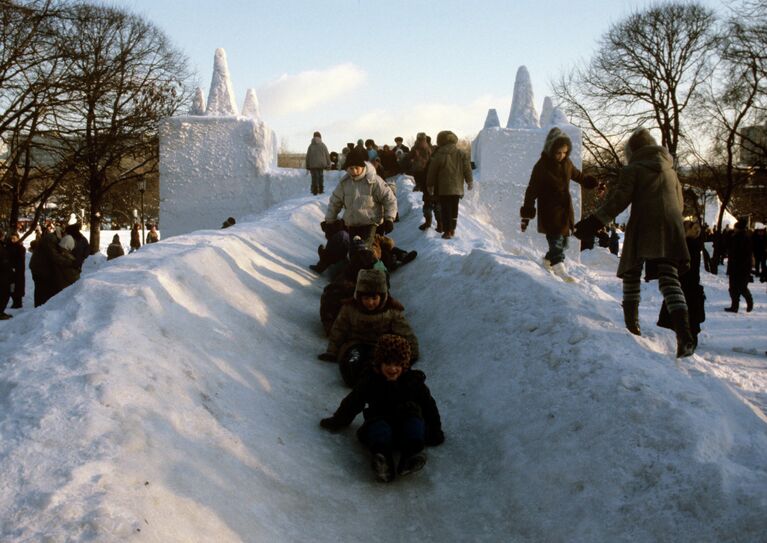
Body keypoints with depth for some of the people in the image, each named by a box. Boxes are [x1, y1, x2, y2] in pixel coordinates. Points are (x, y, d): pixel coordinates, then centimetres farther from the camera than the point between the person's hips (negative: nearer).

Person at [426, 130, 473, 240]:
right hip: (457, 187, 4)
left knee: (445, 209, 1)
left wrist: (430, 185, 9)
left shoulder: (438, 156, -9)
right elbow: (467, 169, 4)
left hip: (443, 189, -3)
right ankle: (452, 229, 24)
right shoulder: (462, 154, 0)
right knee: (454, 208, 17)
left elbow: (432, 172, -3)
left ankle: (447, 231, -5)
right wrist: (470, 181, 17)